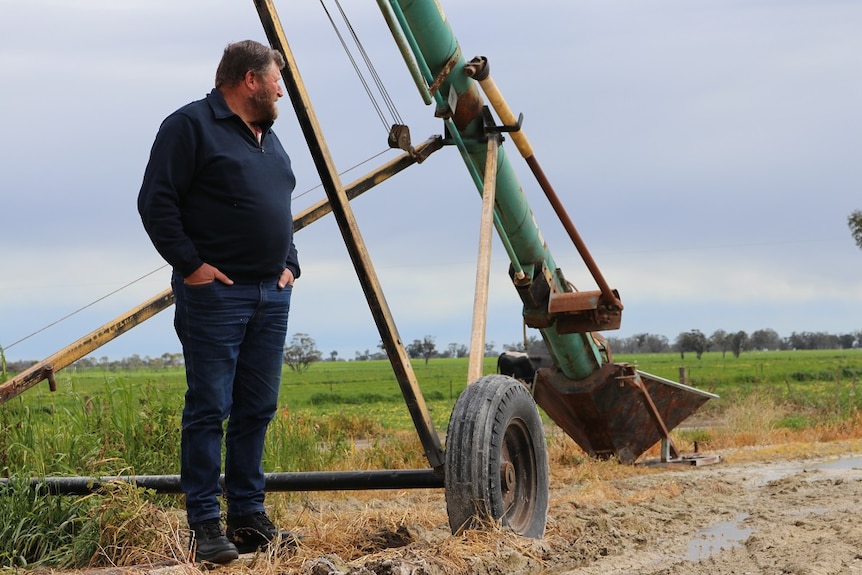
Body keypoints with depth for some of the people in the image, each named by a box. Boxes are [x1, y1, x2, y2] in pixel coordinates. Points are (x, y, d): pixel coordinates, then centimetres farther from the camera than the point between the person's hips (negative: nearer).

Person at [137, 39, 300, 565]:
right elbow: (156, 202, -12)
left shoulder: (268, 137, 20)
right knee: (210, 408, -5)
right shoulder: (191, 126, -6)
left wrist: (290, 264, 15)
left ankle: (249, 515, 16)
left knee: (258, 408, 9)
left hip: (272, 295, 8)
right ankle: (206, 524, -1)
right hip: (216, 290, -8)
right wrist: (190, 264, -15)